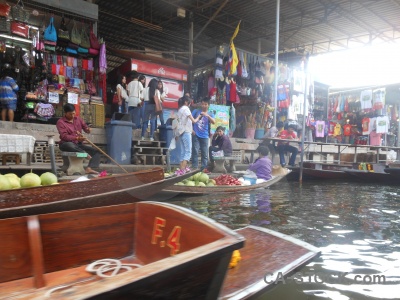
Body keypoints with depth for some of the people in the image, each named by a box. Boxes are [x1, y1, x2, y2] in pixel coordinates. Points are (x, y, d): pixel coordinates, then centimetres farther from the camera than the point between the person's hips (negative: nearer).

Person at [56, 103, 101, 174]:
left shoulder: (78, 119, 12)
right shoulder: (60, 122, -7)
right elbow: (64, 136, -17)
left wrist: (88, 129, -12)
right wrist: (77, 138, -33)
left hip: (79, 144, 6)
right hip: (66, 144, -6)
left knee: (97, 151, -9)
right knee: (70, 145, -44)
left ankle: (89, 168, -26)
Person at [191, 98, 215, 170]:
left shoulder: (210, 114, 9)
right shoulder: (196, 111, 8)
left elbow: (213, 122, -9)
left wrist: (207, 115, -23)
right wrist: (191, 129, -4)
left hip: (205, 136, 2)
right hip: (196, 135, -1)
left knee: (205, 153, 5)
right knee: (195, 152, -7)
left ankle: (204, 169, 13)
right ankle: (195, 168, -1)